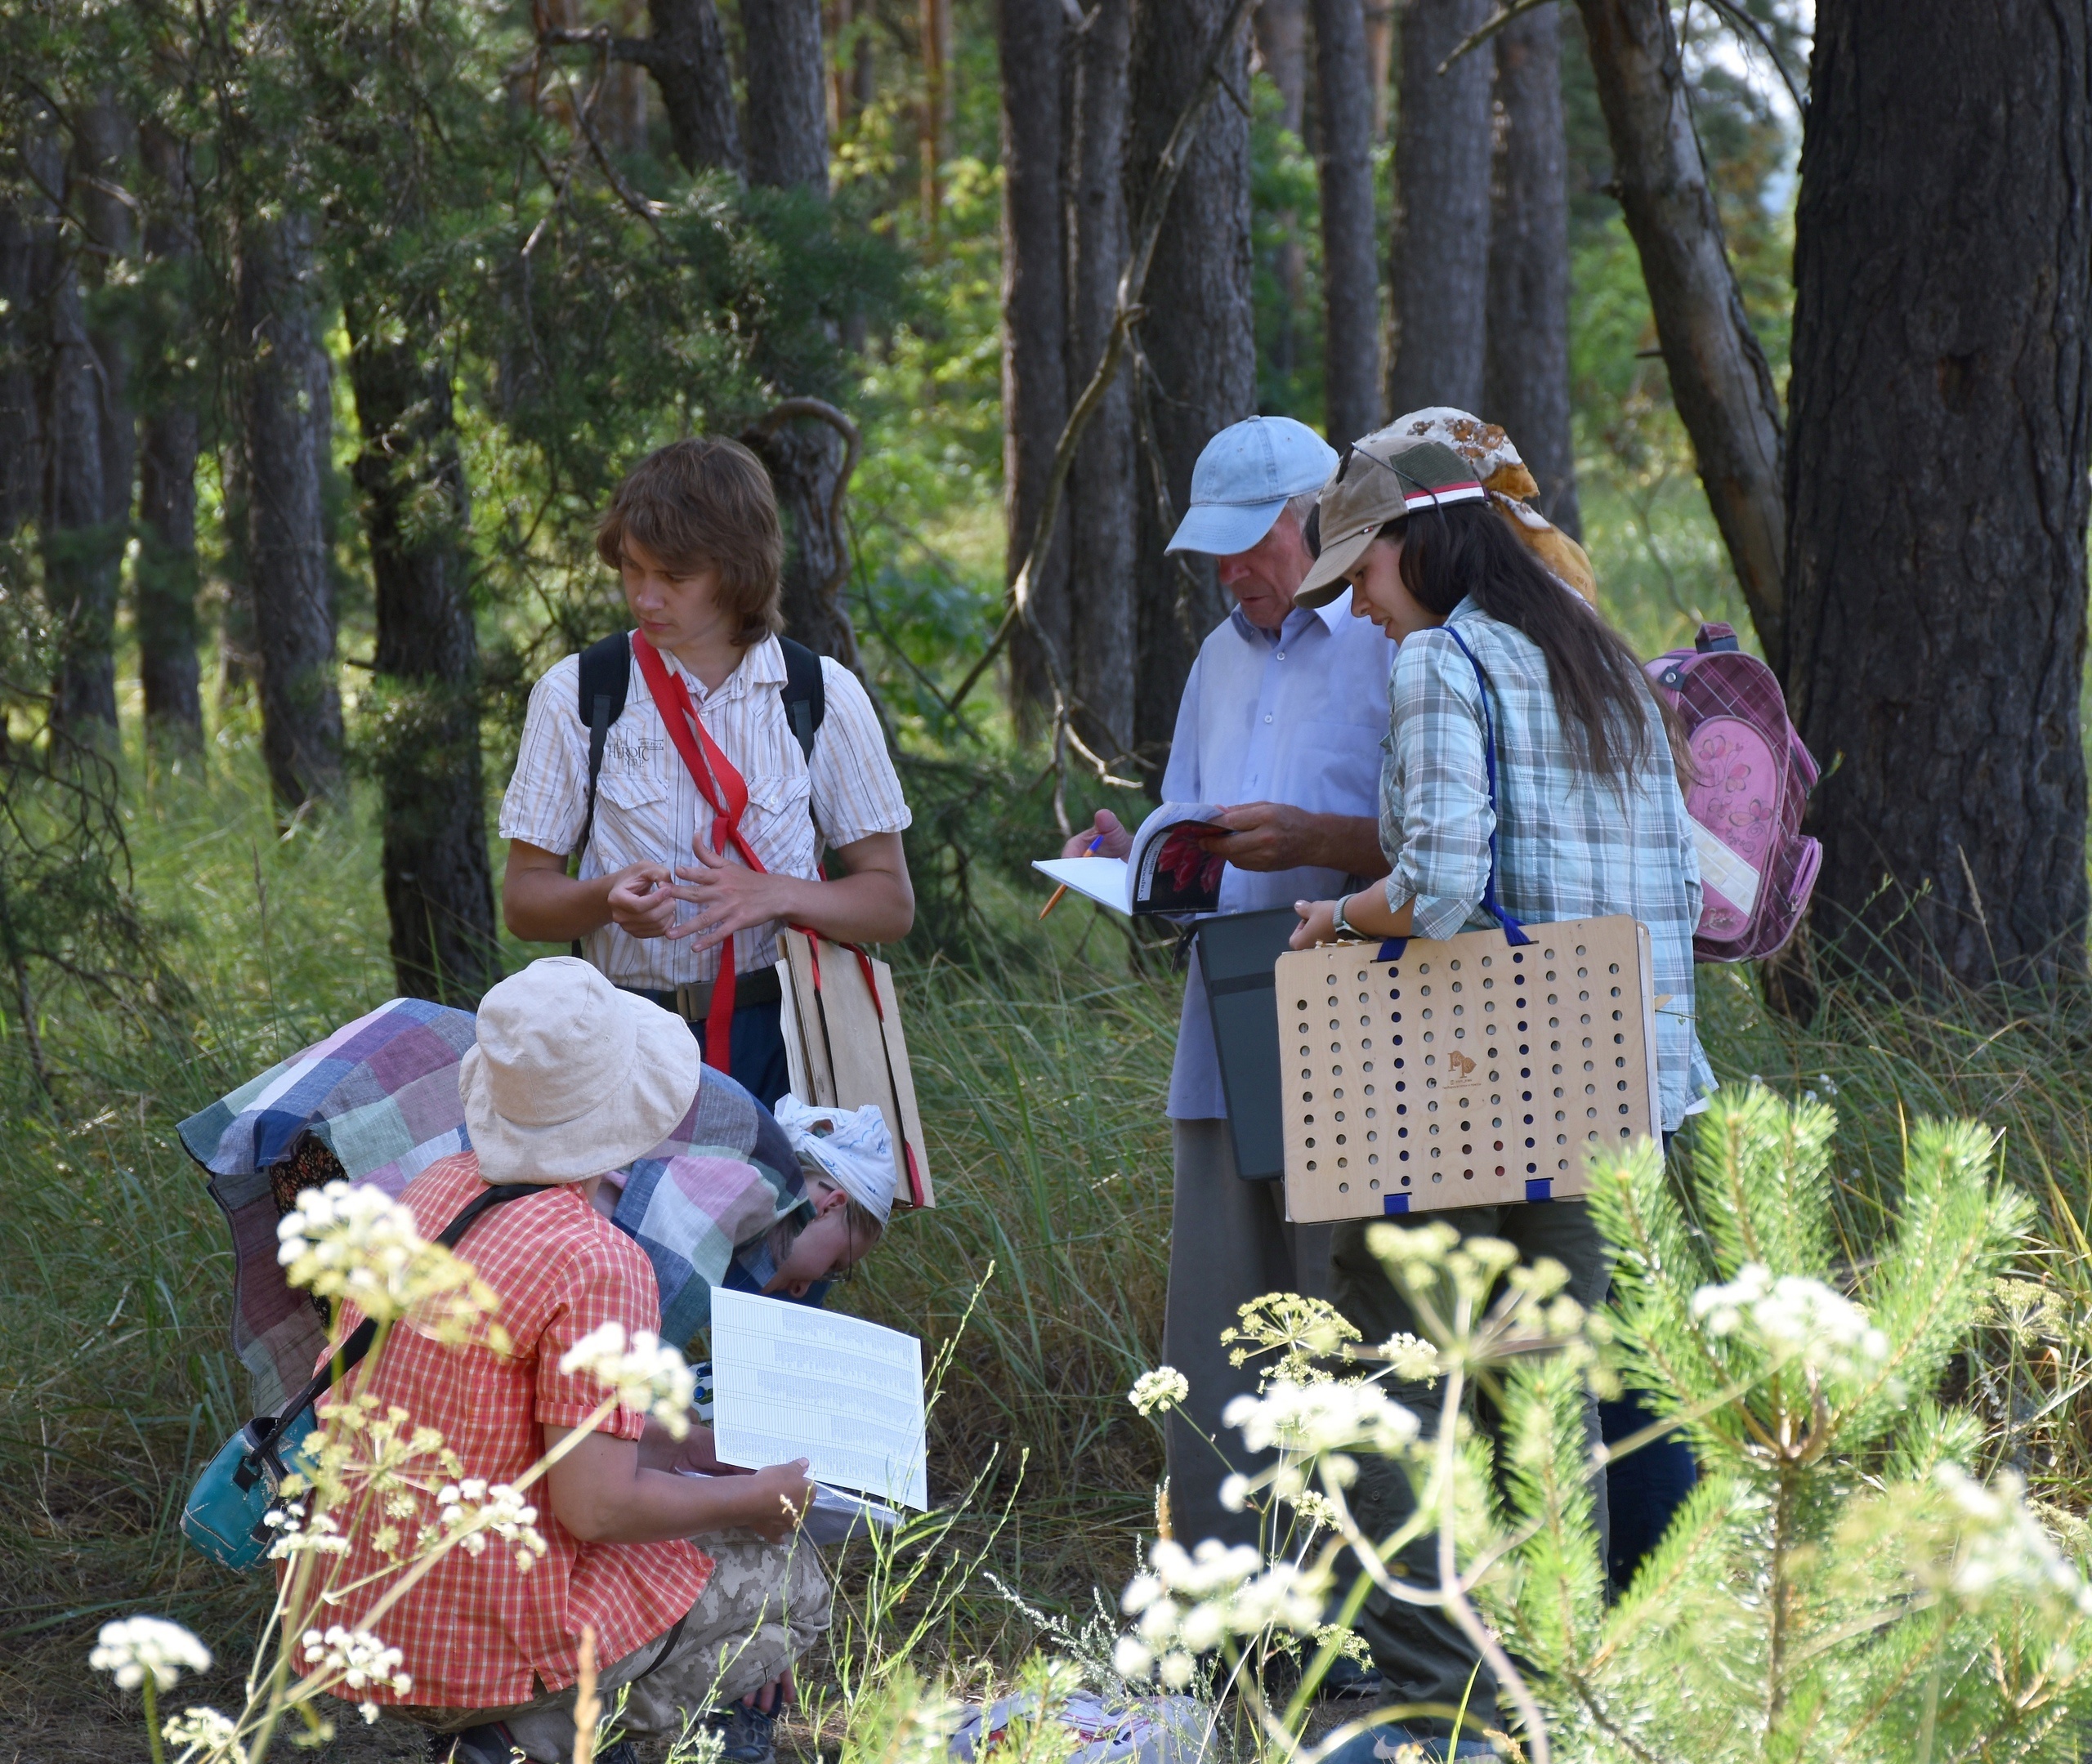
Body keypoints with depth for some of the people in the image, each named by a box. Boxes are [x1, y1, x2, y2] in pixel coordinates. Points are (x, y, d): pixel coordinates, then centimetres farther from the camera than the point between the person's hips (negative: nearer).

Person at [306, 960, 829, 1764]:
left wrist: (690, 1449, 17)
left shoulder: (442, 1189, 5)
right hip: (494, 1649, -8)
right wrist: (756, 1498, -5)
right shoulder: (593, 1260, -21)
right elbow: (596, 1506, -21)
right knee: (784, 1576, 13)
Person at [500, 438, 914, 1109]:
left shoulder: (823, 697, 6)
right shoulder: (574, 695, 5)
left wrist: (773, 895, -11)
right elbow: (523, 900, 8)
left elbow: (891, 903, 7)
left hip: (779, 1046, 0)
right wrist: (609, 898, -13)